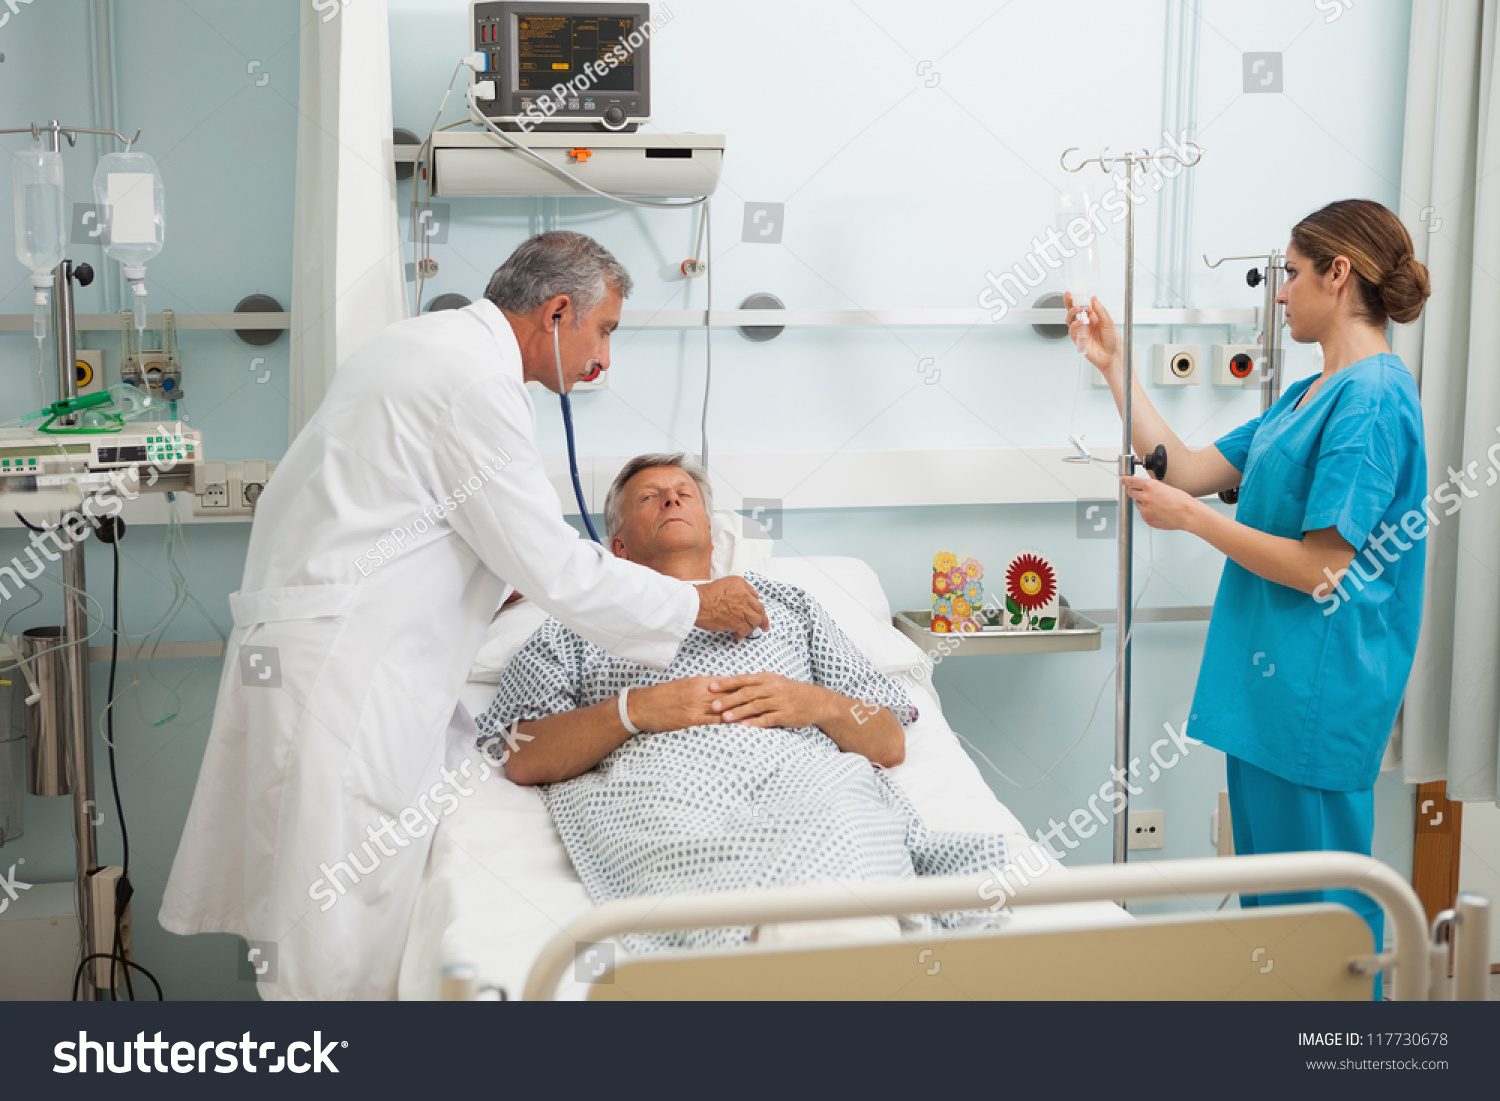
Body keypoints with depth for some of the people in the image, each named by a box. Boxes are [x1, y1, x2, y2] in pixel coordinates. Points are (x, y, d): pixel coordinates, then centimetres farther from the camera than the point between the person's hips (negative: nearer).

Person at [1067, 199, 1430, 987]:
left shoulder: (1372, 400, -18)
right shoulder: (1308, 396, 14)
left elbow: (1319, 569, -21)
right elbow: (1192, 469, 14)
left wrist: (1192, 519, -12)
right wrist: (1114, 368, 14)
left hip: (1319, 689, -10)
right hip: (1269, 679, 10)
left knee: (1317, 900, 3)